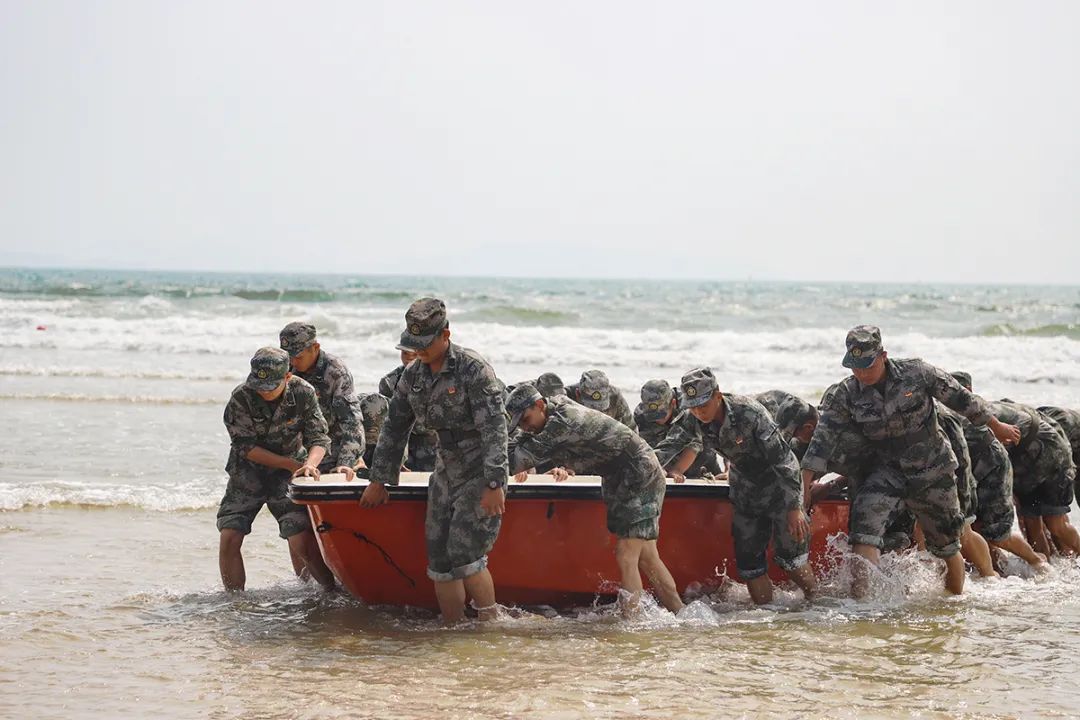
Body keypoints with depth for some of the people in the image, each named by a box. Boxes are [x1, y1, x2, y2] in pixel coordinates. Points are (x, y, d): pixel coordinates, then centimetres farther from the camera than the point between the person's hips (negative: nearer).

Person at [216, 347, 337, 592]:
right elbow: (246, 448, -17)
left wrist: (310, 464, -33)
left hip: (287, 477, 0)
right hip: (248, 473, 0)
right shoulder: (241, 398, -19)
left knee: (303, 544, -12)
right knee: (229, 538, -10)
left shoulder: (303, 394, -15)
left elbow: (319, 438, -10)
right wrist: (291, 464, -23)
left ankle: (333, 592, 5)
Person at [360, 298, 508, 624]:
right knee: (440, 560, 3)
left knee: (465, 555, -15)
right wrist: (378, 480, 16)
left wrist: (494, 485, -26)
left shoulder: (473, 370, -16)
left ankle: (492, 623, -1)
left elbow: (494, 429, -21)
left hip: (482, 475, -7)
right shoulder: (413, 375, 6)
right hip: (446, 472, 7)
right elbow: (395, 427, 16)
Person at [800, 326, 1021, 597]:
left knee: (947, 544, 11)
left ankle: (957, 597, 35)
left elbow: (961, 399, -3)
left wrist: (997, 427, 7)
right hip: (888, 471, 1)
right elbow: (822, 442, -13)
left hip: (933, 471, 0)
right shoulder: (845, 395, -12)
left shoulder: (917, 373, -15)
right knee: (865, 522, -26)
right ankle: (860, 595, -34)